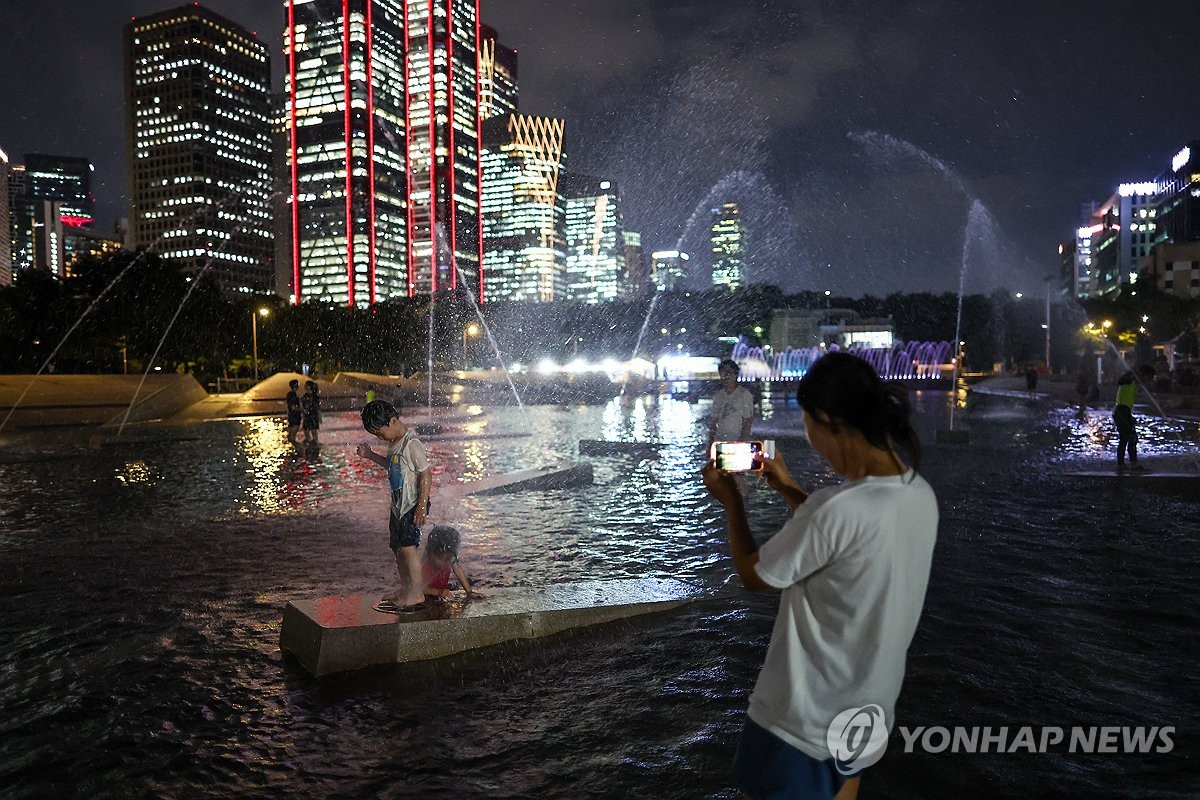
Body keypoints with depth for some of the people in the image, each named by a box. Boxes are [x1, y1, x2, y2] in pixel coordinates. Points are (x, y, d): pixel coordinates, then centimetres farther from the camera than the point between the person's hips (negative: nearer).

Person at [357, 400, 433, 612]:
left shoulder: (412, 443, -20)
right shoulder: (394, 442, 9)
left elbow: (426, 475, -20)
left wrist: (422, 506, -21)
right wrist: (371, 455, 17)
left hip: (412, 505, -10)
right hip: (398, 504, 10)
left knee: (407, 546, -11)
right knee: (396, 546, 15)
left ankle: (417, 595, -3)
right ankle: (405, 588, 28)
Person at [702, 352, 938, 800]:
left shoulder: (837, 509, -32)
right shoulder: (921, 496, -6)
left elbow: (753, 575, -15)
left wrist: (730, 500, -1)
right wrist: (790, 491, 13)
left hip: (804, 720, -7)